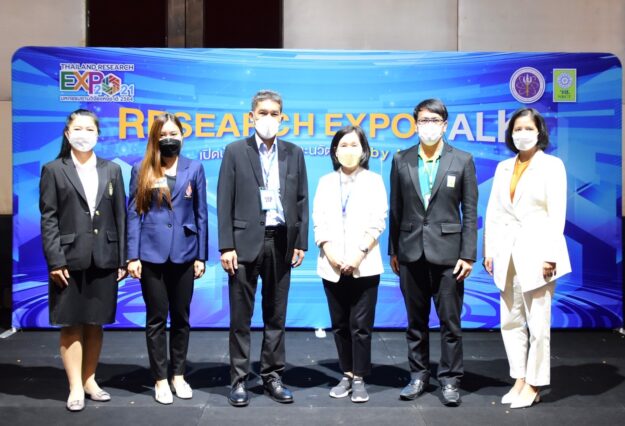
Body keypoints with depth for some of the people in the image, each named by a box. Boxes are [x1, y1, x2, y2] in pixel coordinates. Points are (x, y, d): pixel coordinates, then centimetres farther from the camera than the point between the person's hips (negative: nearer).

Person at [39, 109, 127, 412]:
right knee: (71, 325, 3)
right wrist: (55, 260, -12)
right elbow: (48, 218, -3)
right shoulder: (54, 170, 3)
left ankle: (89, 380, 21)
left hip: (104, 259, 3)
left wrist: (123, 259, 1)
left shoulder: (111, 170, 10)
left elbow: (120, 216, 7)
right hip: (70, 259, -2)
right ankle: (75, 387, 10)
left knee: (95, 324, 10)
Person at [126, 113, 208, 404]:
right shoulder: (141, 170, 3)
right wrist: (132, 256, -6)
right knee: (156, 318, 4)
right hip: (151, 254, -1)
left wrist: (201, 255, 1)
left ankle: (178, 375, 22)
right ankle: (160, 379, 14)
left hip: (183, 254, 1)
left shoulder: (194, 168, 6)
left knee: (181, 316, 9)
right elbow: (133, 213, 1)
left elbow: (201, 213, 6)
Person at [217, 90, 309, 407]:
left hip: (281, 242, 3)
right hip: (245, 242, -2)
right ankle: (239, 380, 13)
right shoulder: (235, 151, 1)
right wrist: (226, 246, -9)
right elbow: (224, 202, -3)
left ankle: (272, 376, 21)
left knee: (276, 315, 10)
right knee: (240, 316, 3)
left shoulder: (294, 153, 9)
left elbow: (301, 200, 9)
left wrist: (301, 243, 2)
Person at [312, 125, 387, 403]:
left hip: (364, 266, -3)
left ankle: (359, 379, 7)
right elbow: (319, 222, 5)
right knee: (340, 325, 8)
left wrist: (359, 253, -13)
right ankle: (347, 376, 18)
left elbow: (377, 222, -3)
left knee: (360, 325, -3)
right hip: (332, 267, 3)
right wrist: (329, 252, -10)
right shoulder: (326, 182, 12)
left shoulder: (373, 181, 6)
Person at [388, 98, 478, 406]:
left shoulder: (462, 160, 0)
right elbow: (395, 209, 8)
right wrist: (393, 250, 6)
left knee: (450, 321, 3)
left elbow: (470, 212, -1)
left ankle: (450, 380, 16)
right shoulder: (401, 160, 6)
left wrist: (468, 255, -5)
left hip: (448, 253, -2)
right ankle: (418, 375, 24)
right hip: (411, 252, 2)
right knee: (416, 321, 12)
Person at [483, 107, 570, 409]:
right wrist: (489, 250, 6)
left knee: (538, 323, -1)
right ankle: (519, 380, 19)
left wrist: (550, 255, -13)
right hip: (508, 253, 5)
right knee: (511, 321, 9)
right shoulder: (503, 167, 13)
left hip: (536, 251, -5)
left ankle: (533, 385, 10)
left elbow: (557, 213, -7)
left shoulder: (552, 165, -1)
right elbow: (493, 211, 11)